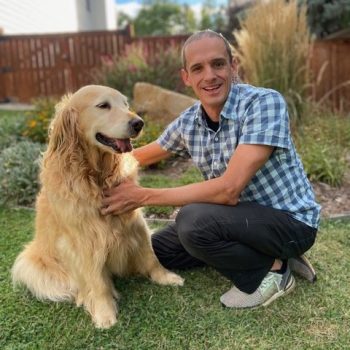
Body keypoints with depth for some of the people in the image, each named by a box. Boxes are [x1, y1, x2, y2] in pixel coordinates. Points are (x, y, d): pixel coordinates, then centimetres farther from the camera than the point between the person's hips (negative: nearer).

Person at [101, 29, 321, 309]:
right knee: (158, 251, 11)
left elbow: (228, 189, -31)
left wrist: (143, 196, -25)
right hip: (241, 215, 7)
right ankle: (262, 254, 12)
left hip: (289, 220, -7)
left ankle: (270, 271, -3)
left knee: (193, 221, -31)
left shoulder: (265, 102, -23)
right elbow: (149, 154, 17)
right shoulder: (188, 121, -3)